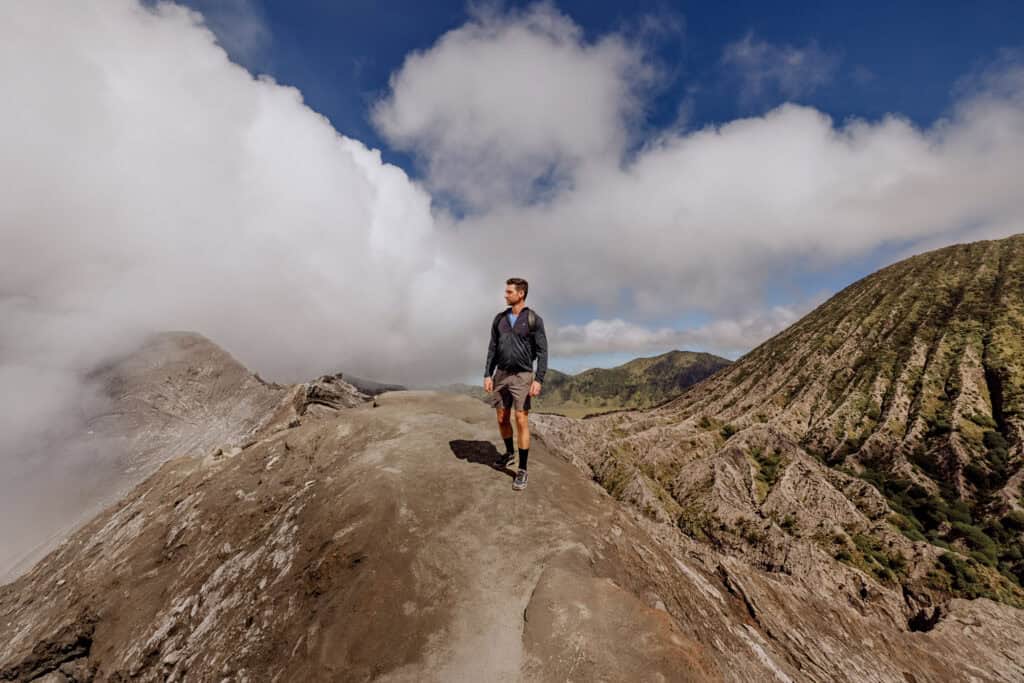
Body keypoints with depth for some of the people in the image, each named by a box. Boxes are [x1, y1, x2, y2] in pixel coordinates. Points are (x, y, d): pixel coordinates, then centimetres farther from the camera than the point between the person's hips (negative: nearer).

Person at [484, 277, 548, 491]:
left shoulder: (534, 320, -7)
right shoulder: (499, 319, 7)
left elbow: (542, 352, -9)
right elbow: (492, 349, 8)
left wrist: (539, 380, -19)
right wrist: (487, 375, 1)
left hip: (522, 376, -5)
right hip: (501, 375, 5)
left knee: (521, 421, -7)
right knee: (502, 419, 12)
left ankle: (522, 470, 3)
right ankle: (509, 453, 36)